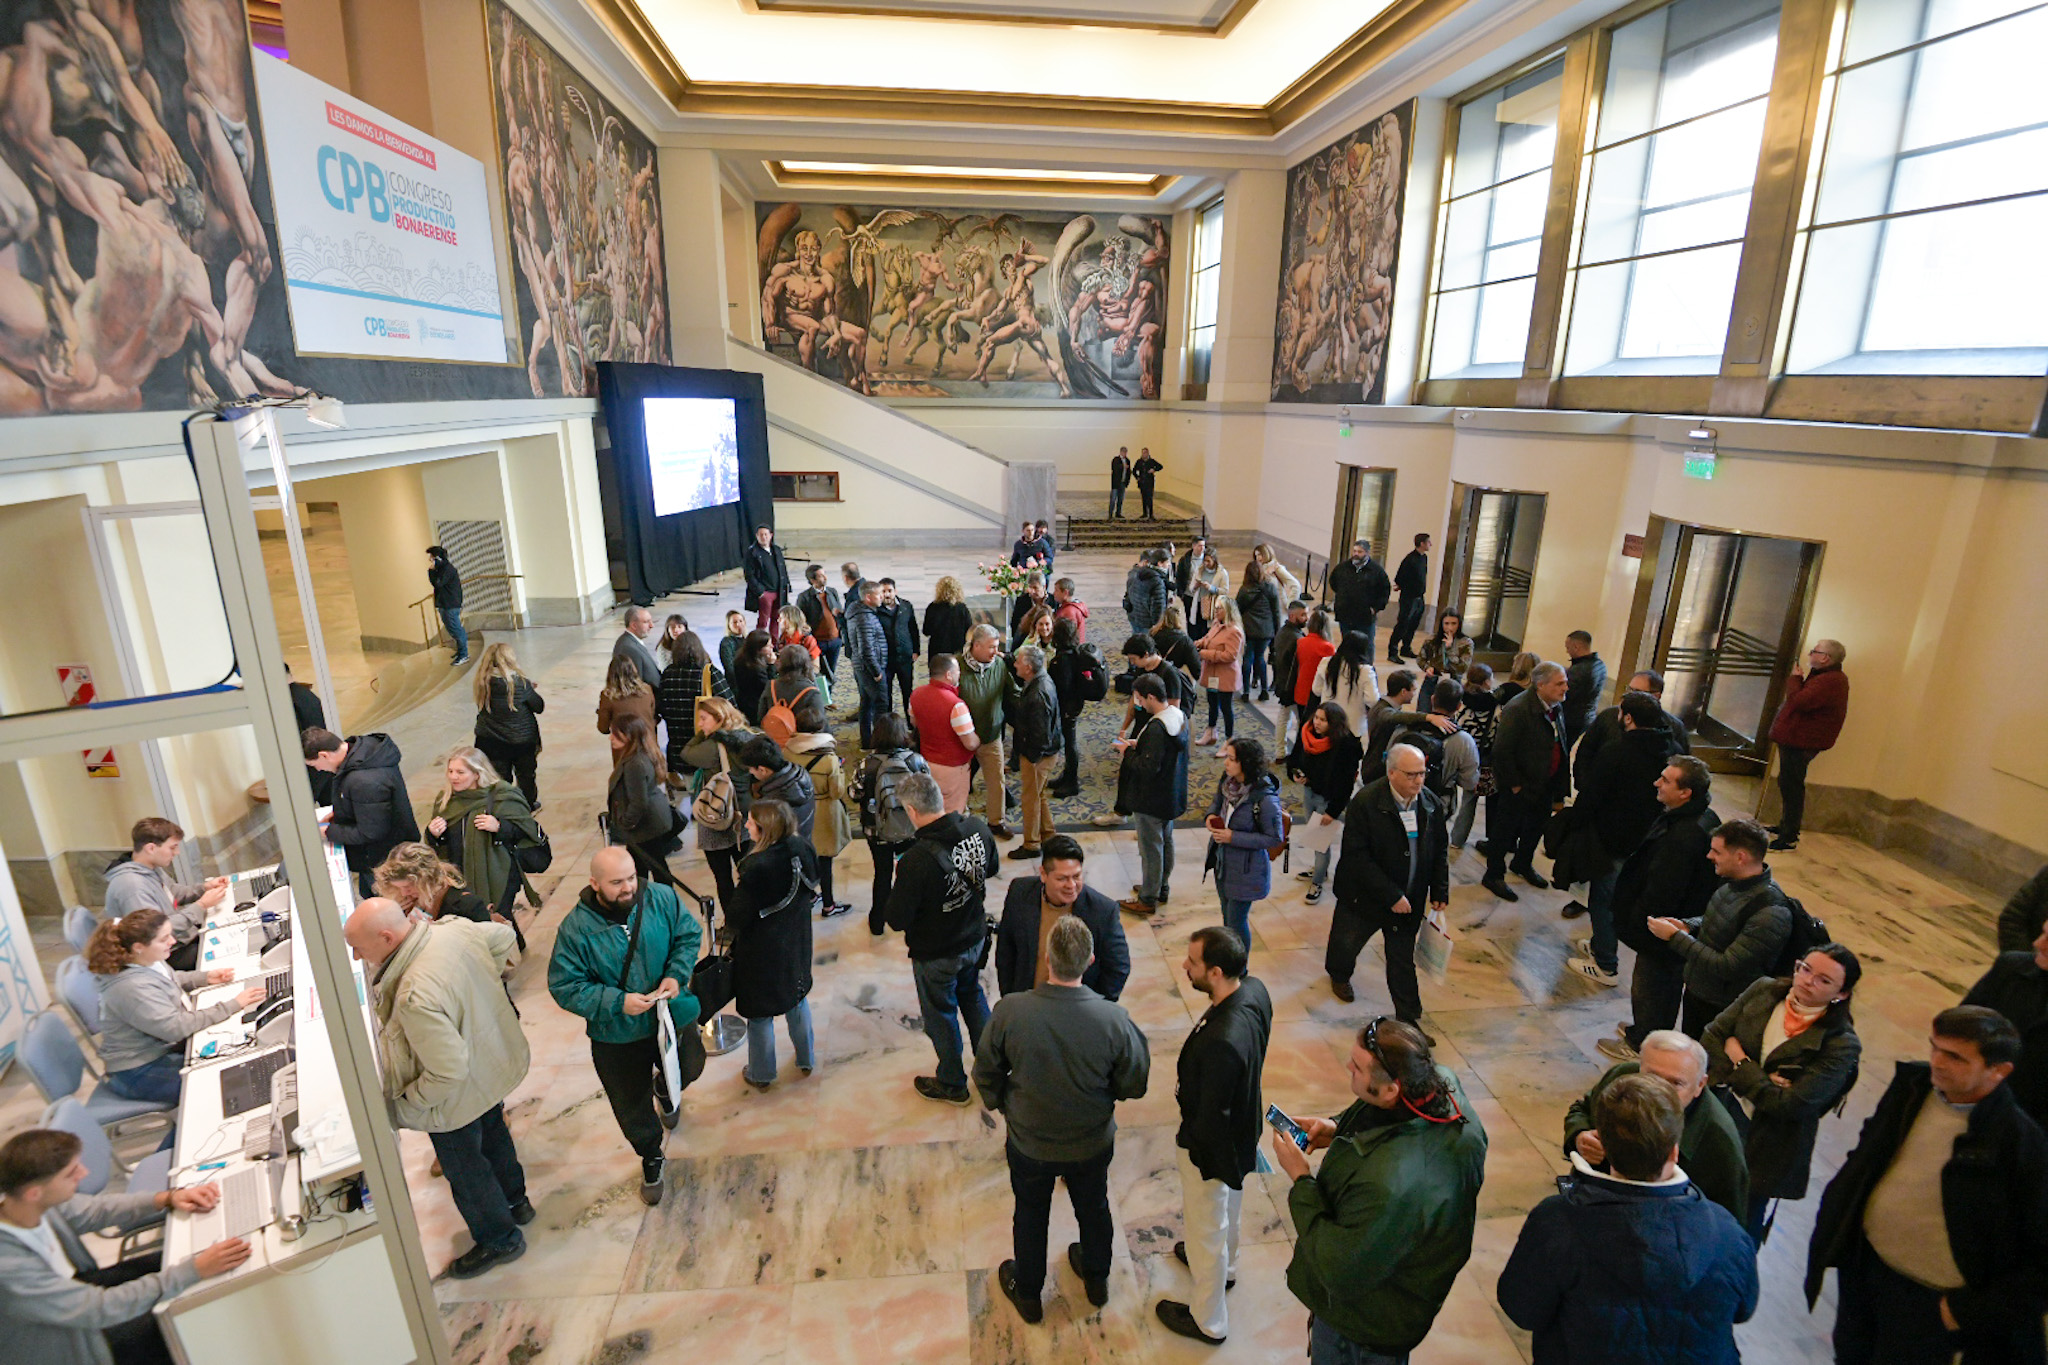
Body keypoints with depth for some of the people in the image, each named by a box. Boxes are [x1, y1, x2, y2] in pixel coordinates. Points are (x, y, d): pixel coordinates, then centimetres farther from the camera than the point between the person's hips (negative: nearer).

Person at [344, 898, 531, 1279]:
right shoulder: (453, 929, -20)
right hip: (493, 1061, 8)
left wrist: (404, 1107, -18)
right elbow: (504, 936, 2)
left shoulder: (416, 998, -42)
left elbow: (447, 1072, -34)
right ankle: (515, 1201, 57)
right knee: (493, 1134, 32)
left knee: (465, 1169, 19)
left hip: (459, 1097, -8)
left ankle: (500, 1240, 42)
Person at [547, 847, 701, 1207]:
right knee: (633, 1108, 16)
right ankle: (650, 1158, 48)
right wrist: (618, 1002, -27)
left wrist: (676, 975, -19)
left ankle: (664, 1088, 67)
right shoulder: (575, 927, -21)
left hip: (674, 1019, 2)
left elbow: (689, 935, -2)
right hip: (617, 1037, -2)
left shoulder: (662, 899, -16)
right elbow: (564, 987, -17)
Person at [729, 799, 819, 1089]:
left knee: (759, 1013, 15)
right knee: (797, 999, 26)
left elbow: (738, 918, -23)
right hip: (796, 944, 6)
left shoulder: (757, 869, -32)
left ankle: (761, 1075, 34)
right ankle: (806, 1059, 42)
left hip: (762, 952, -6)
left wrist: (729, 925, -2)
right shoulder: (803, 850, -13)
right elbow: (810, 888, 4)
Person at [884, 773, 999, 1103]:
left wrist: (886, 903, -6)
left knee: (941, 1015, 19)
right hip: (974, 937, 6)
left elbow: (897, 920, -25)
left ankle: (952, 1085, 40)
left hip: (936, 954, -5)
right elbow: (991, 868, 4)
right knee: (972, 995, 30)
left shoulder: (917, 859, -35)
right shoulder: (977, 829, -17)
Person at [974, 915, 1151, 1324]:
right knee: (1093, 1207, 30)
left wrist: (1004, 1106, 5)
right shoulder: (1113, 1019, -31)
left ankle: (1027, 1293, 51)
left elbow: (985, 1075, -15)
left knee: (1030, 1214, 27)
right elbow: (1134, 1086, -15)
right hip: (1093, 1141, 1)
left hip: (1028, 1141, 0)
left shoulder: (1009, 1011, -31)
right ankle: (1096, 1279, 56)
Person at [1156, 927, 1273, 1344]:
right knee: (1230, 1205, 35)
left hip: (1211, 1145, -8)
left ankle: (1208, 1321, 45)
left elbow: (1211, 1116, -30)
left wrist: (1192, 1149, -11)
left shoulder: (1220, 1043, -44)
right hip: (1243, 1128, 8)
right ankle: (1225, 1266, 64)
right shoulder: (1255, 990, -20)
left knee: (1206, 1230, 19)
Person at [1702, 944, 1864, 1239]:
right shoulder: (1763, 990, -4)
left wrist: (1740, 1062, -13)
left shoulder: (1842, 1045, -16)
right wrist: (1756, 1080, -15)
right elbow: (1711, 1037, -5)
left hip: (1767, 1147, -3)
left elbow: (1790, 1105, -20)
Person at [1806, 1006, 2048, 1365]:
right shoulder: (1911, 1084, -8)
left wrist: (1970, 1309, -16)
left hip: (1928, 1301, -5)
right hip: (1861, 1263, 5)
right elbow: (1865, 1155, 9)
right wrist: (1834, 1226, 6)